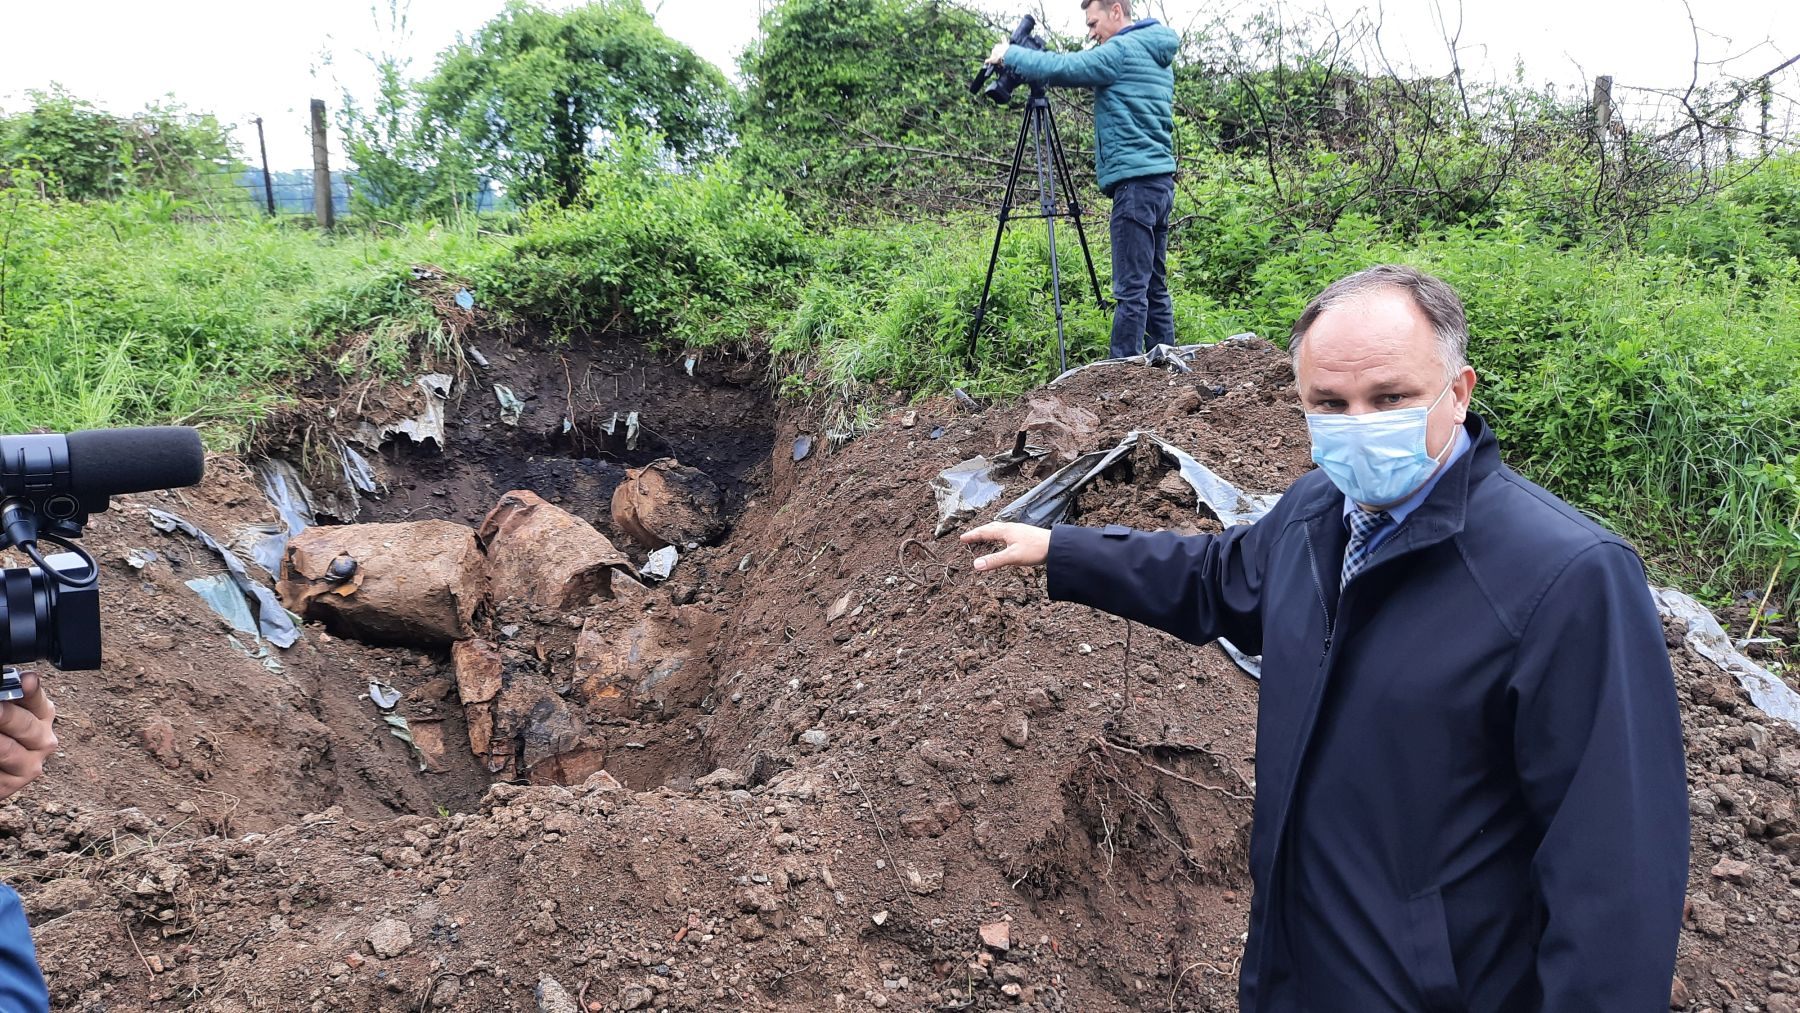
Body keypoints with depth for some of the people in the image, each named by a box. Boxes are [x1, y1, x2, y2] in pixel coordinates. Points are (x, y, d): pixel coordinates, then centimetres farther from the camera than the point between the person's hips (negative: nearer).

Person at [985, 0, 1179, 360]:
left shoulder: (1124, 50, -9)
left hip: (1135, 181, -10)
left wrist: (1009, 55, 0)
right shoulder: (1155, 53, 20)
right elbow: (1087, 74, 25)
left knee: (1131, 288, -9)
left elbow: (1062, 68, -13)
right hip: (1160, 179, 10)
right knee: (1153, 285, 11)